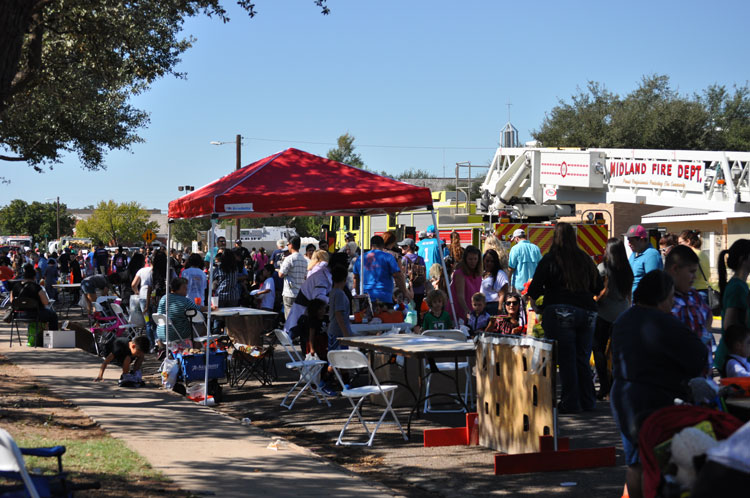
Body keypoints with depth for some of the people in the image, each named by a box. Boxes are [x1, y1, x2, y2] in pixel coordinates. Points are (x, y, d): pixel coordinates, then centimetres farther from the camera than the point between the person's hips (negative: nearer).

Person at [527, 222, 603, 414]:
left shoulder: (550, 259, -3)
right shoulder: (585, 259, 11)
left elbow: (534, 289, -4)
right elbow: (598, 288, 17)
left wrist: (530, 297, 17)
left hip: (560, 312, -5)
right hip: (587, 312, 5)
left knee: (566, 360, -1)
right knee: (582, 359, 13)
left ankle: (570, 403, 0)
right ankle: (587, 401, 19)